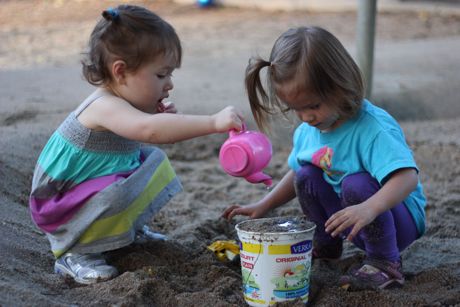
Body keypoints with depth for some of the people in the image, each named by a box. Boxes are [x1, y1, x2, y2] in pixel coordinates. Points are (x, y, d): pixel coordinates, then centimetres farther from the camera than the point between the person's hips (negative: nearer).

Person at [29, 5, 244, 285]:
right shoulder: (105, 107, -31)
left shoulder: (117, 104, -1)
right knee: (117, 194, -35)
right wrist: (213, 123, -54)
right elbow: (150, 130, -50)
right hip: (61, 206, -9)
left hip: (91, 192, 9)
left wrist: (162, 118, -8)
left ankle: (130, 230, 16)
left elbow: (143, 136, 14)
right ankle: (74, 253, -12)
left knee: (152, 158, 7)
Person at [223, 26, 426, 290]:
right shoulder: (307, 130, -5)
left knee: (357, 184, -33)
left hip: (399, 217, -7)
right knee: (306, 176, -11)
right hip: (352, 223, 7)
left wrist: (369, 209, -57)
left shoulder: (373, 128, -29)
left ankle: (385, 263, -14)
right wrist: (263, 206, 1)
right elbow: (295, 175, 12)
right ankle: (327, 244, 12)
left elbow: (407, 177, -41)